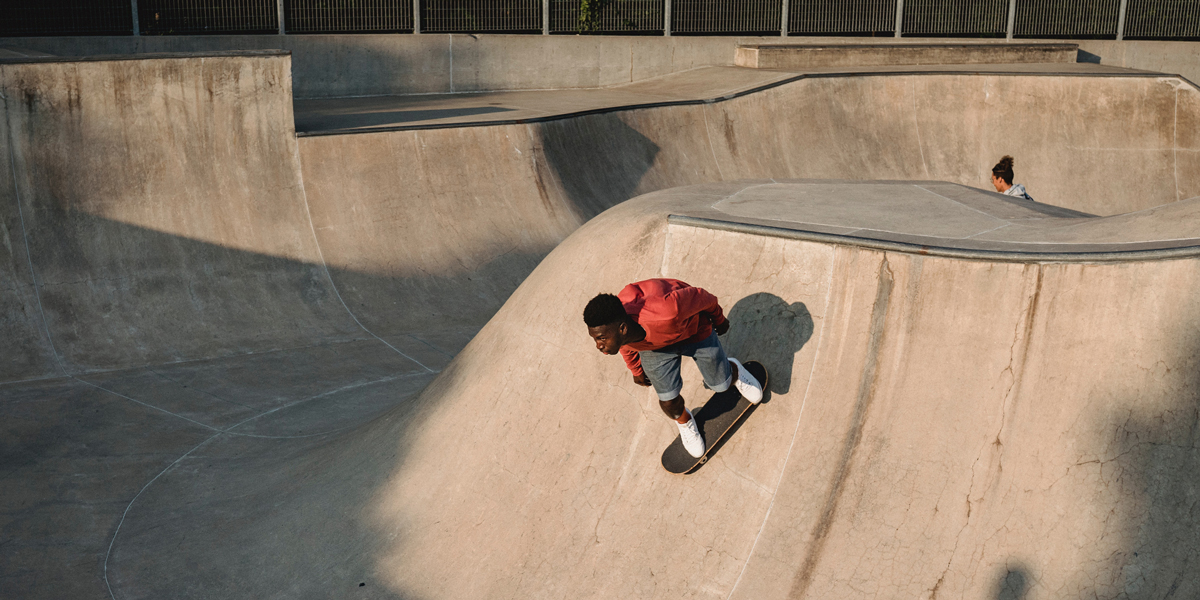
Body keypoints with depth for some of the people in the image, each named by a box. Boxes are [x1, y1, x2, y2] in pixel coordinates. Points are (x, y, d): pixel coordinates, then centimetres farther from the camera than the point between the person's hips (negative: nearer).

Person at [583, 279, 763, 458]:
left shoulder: (665, 313, -49)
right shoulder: (604, 329, -33)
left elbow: (699, 296, -26)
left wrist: (719, 319, -4)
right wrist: (637, 371, 14)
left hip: (692, 328, -2)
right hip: (654, 345, 2)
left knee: (721, 384, 12)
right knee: (669, 402, 0)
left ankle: (733, 370, 49)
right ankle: (684, 420, 36)